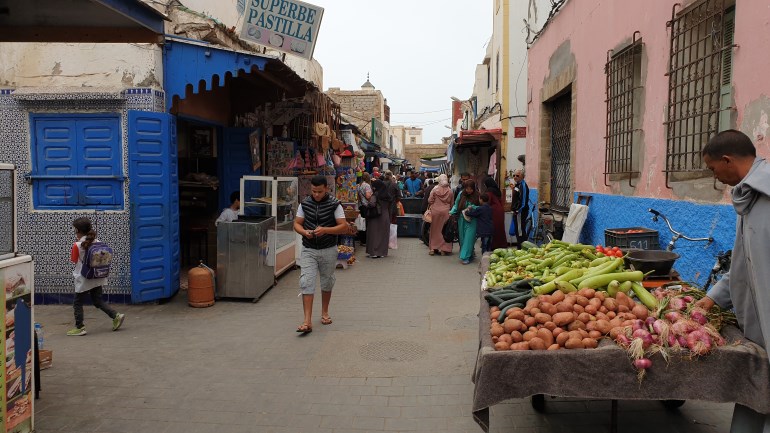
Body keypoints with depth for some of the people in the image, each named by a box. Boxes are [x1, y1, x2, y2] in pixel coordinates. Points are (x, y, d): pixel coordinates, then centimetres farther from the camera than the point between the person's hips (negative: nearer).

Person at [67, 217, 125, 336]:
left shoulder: (77, 245, -16)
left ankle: (79, 327, 12)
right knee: (97, 301, 18)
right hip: (98, 278, 6)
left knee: (77, 303, 9)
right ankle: (116, 316, 8)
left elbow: (73, 260, -3)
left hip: (84, 280, -6)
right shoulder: (97, 242, -1)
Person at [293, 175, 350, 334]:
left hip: (328, 250, -1)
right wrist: (304, 232, -16)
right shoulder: (304, 204, 2)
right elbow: (297, 224, 6)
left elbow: (344, 227, -10)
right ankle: (307, 321, -12)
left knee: (327, 282, 15)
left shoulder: (334, 205, -7)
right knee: (306, 283, -11)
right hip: (308, 250, 1)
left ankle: (325, 312, 37)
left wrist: (325, 229, -24)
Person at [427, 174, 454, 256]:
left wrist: (431, 206, 13)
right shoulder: (450, 191, -3)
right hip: (446, 212, 1)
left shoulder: (435, 189, -9)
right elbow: (452, 204, 4)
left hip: (435, 211, -1)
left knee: (435, 230, 10)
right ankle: (443, 249, 9)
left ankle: (433, 248, 12)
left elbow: (430, 201, -7)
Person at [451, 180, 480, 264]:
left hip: (472, 220, -4)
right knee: (462, 238, 9)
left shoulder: (477, 196, -6)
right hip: (462, 220, 4)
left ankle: (466, 257, -7)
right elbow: (456, 205, 9)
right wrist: (451, 212, -5)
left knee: (469, 238, -9)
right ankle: (470, 252, 28)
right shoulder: (461, 194, 2)